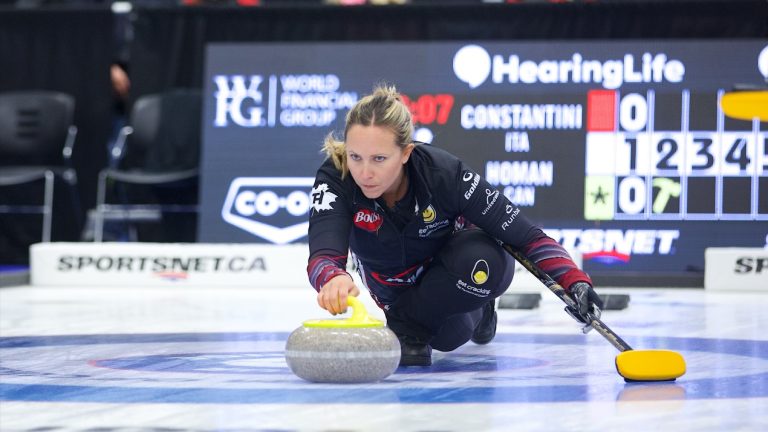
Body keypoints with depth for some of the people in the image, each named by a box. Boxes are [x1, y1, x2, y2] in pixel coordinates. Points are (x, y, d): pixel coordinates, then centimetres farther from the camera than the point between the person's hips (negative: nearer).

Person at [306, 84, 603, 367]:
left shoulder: (443, 172, -35)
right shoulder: (334, 179, -33)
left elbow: (528, 236, -30)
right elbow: (323, 254, -49)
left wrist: (576, 283, -45)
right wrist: (334, 279, -74)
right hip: (395, 285, 2)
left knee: (483, 265, -35)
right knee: (449, 336, -21)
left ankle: (408, 324, -8)